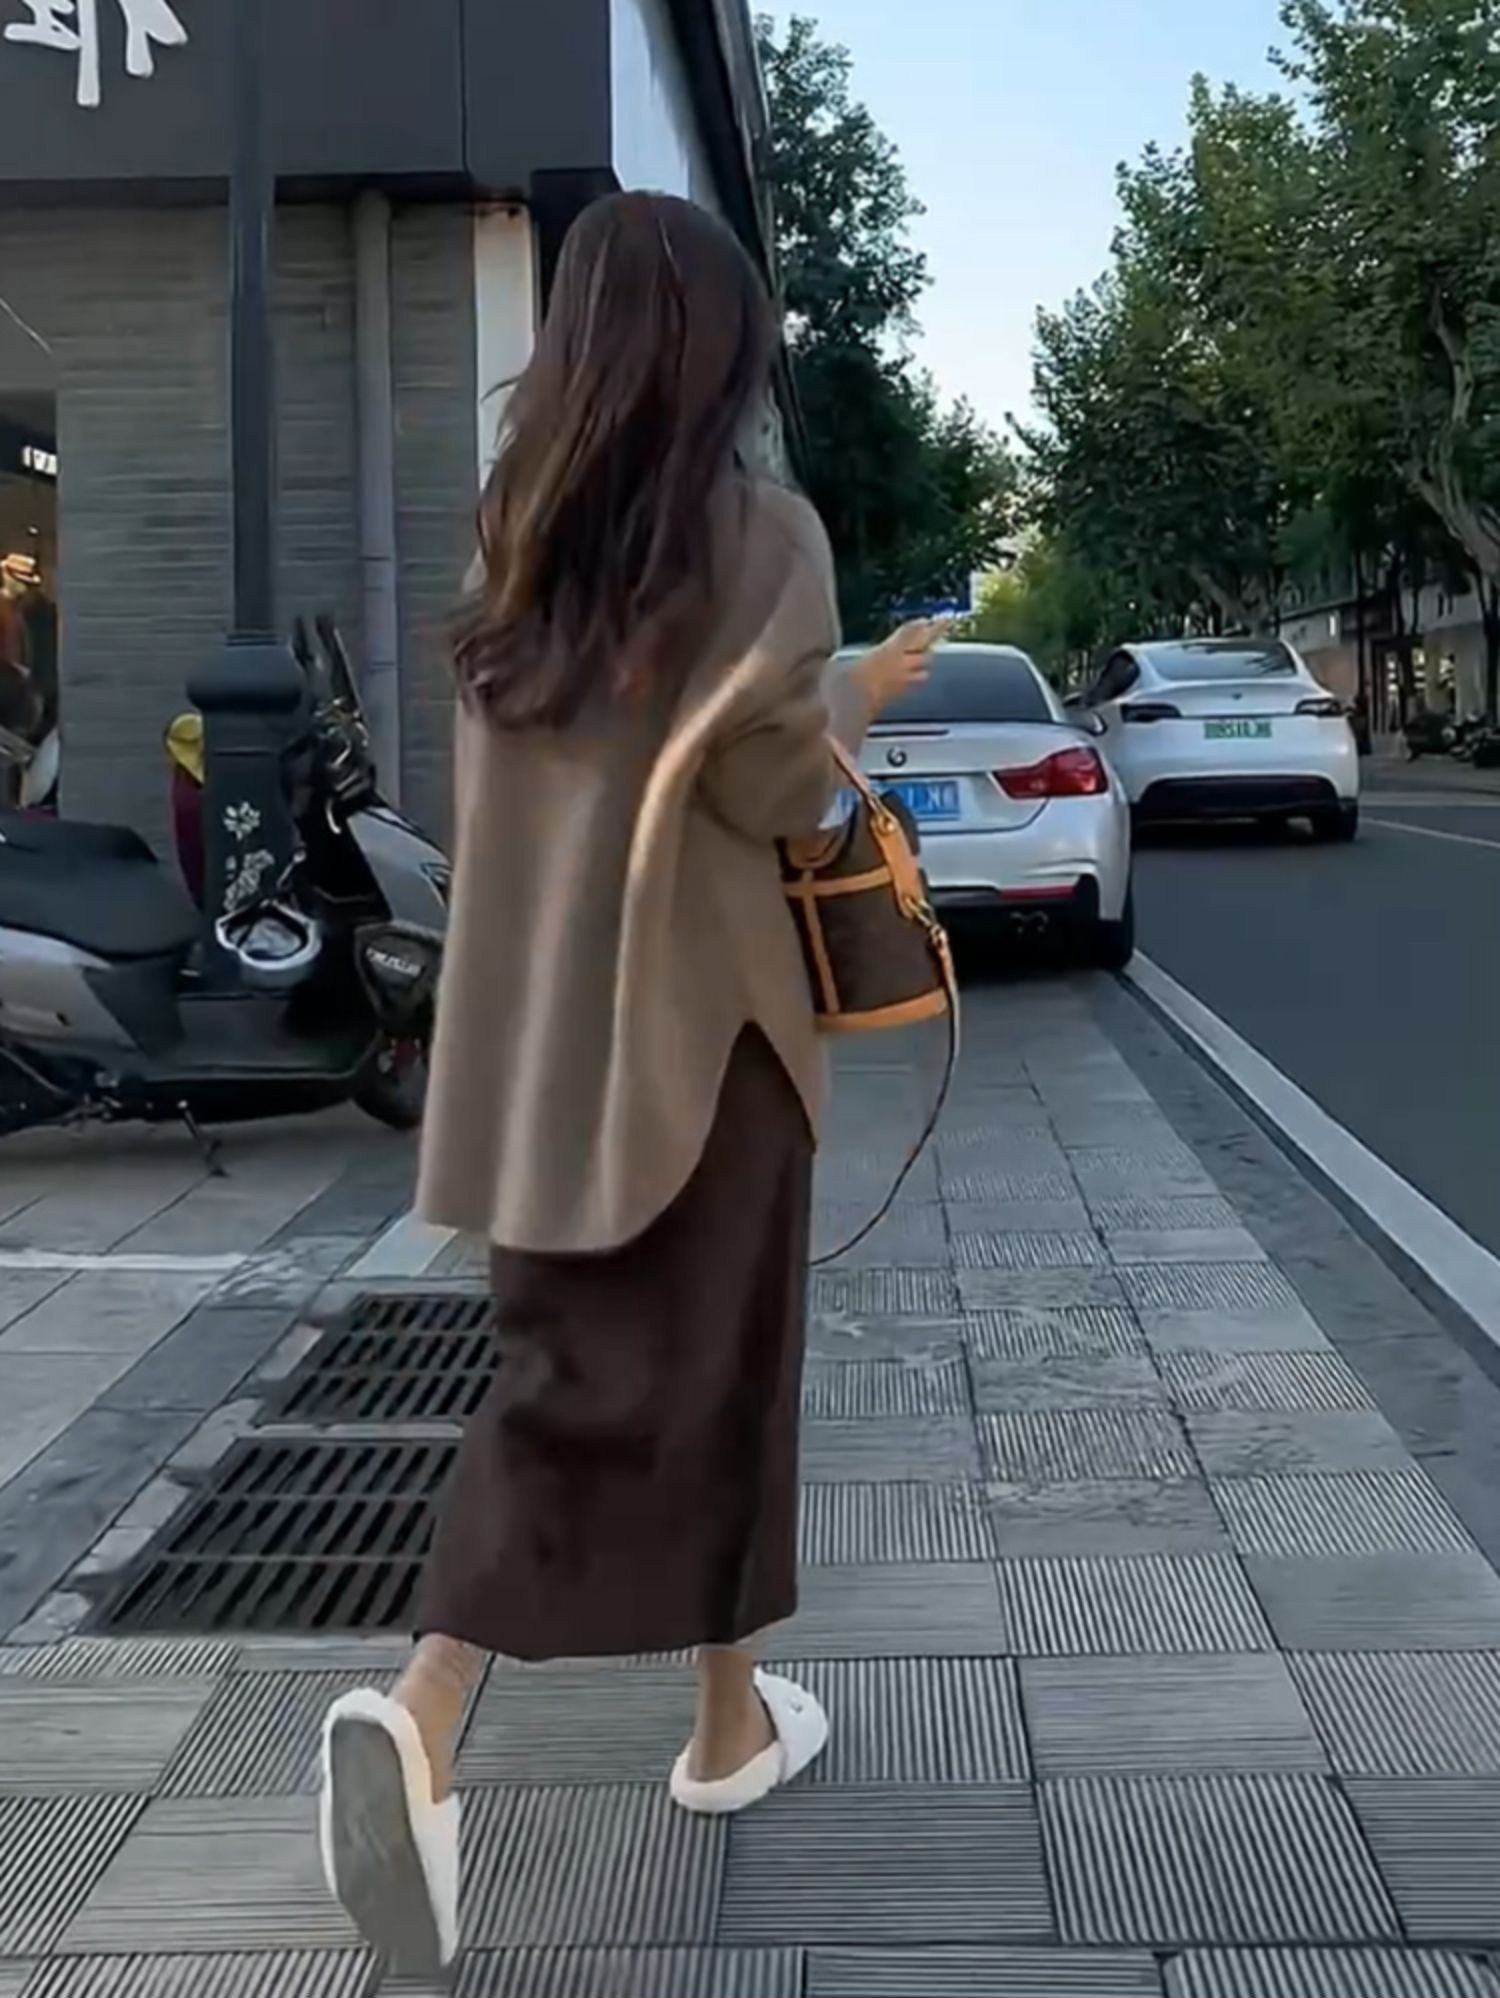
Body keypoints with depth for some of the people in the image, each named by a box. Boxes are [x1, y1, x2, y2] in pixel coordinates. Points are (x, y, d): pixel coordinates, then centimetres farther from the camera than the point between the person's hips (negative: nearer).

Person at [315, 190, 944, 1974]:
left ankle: (420, 1710, -2)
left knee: (565, 1373, 12)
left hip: (540, 1016, 5)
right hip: (695, 1012, -5)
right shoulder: (759, 531, -10)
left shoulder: (520, 531, 7)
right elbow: (774, 786, -12)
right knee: (716, 1368, 10)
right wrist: (866, 692, 7)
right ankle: (731, 1722, 26)